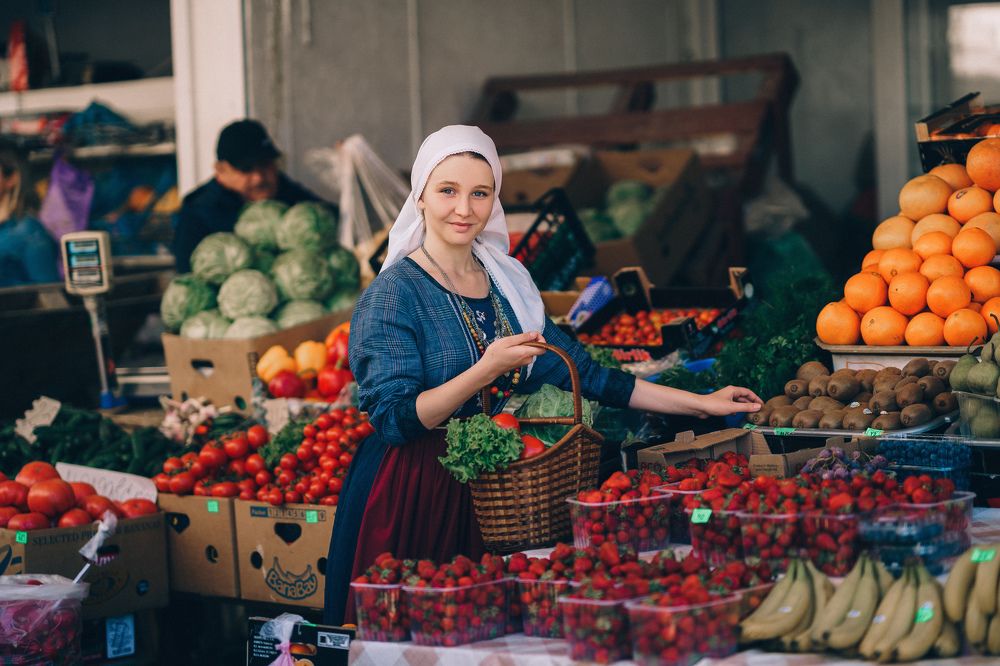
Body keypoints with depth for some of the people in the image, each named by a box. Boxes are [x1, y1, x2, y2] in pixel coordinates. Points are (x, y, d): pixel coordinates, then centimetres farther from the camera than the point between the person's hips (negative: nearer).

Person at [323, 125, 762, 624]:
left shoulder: (506, 282, 9)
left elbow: (579, 372, 11)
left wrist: (700, 403, 9)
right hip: (409, 496, -6)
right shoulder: (395, 292, -10)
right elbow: (394, 419, -18)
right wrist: (487, 369, -28)